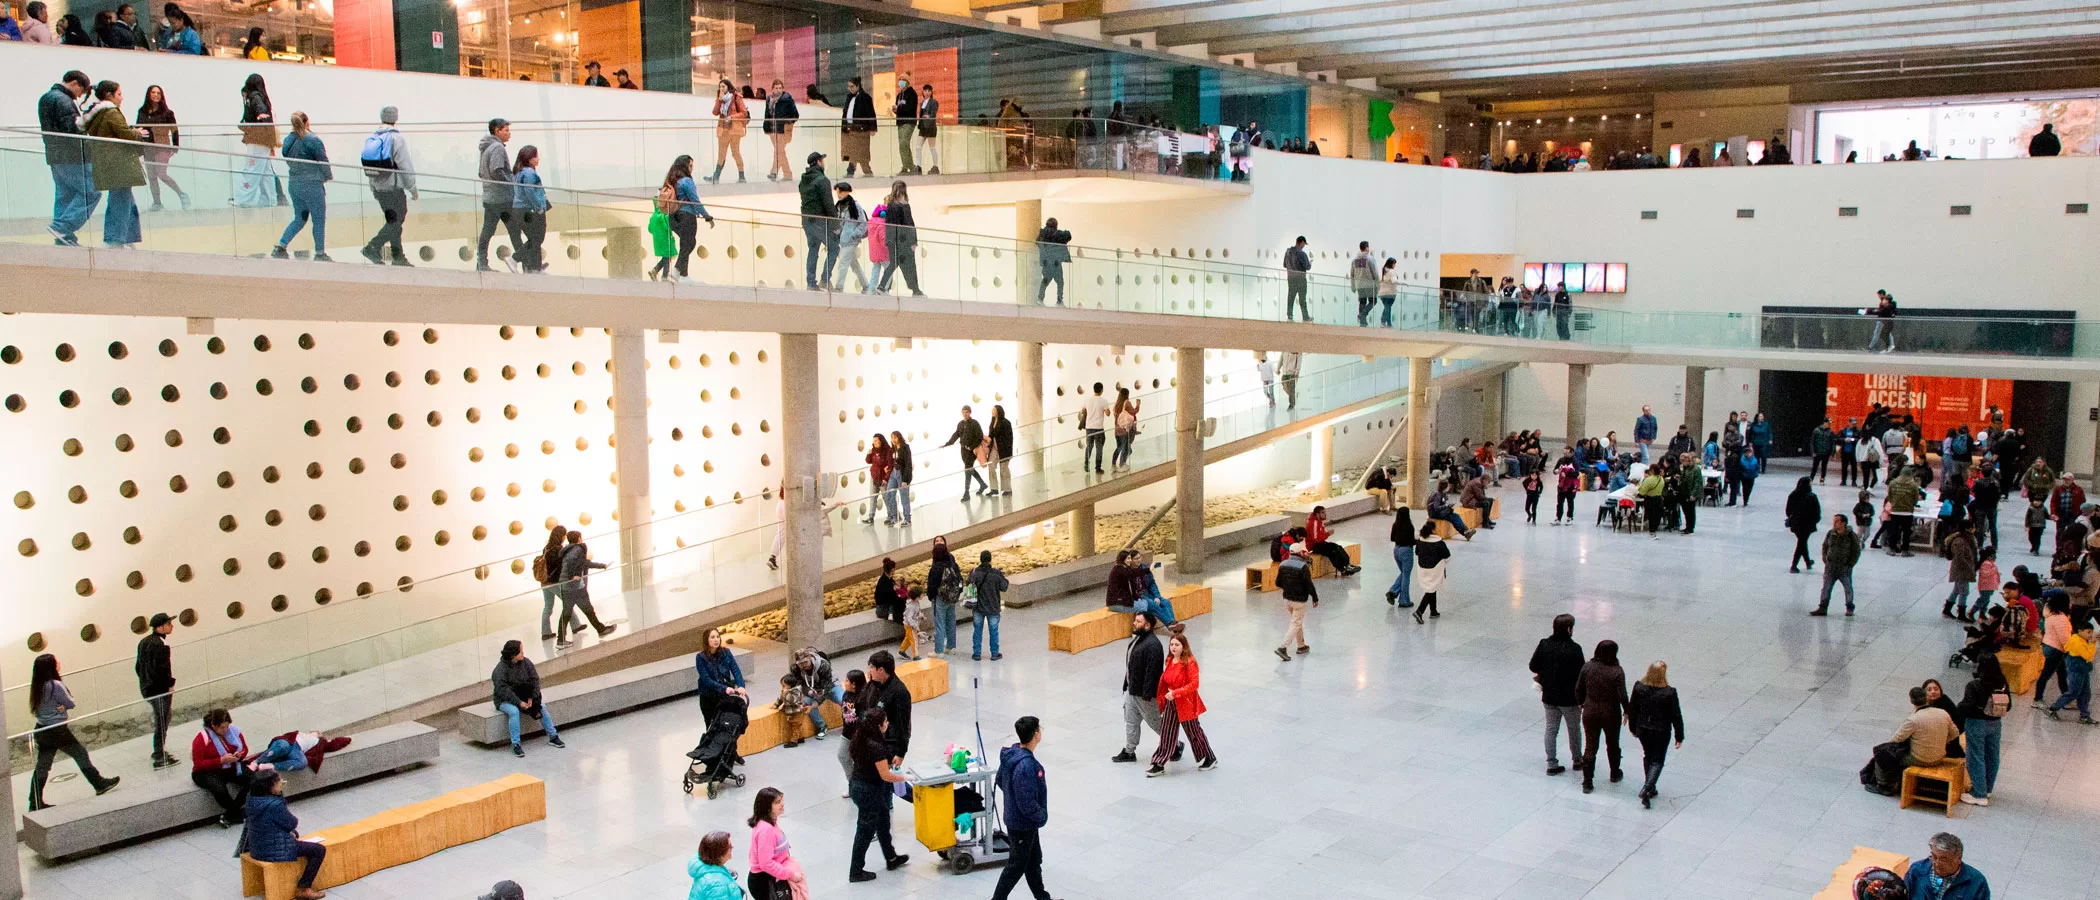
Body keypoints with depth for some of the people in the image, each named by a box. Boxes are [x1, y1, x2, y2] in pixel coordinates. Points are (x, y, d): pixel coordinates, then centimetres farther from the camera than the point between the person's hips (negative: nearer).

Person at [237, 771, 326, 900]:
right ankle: (303, 890, 1)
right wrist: (288, 813, 1)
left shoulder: (253, 798, -4)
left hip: (256, 848, 9)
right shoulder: (274, 805, -29)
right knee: (319, 850, -1)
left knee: (293, 835, 37)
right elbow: (292, 824, -14)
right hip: (274, 852, -9)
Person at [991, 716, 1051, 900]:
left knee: (1034, 859, 23)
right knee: (1017, 865, 9)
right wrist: (1042, 816, -13)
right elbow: (1027, 804, -30)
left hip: (1015, 816, 9)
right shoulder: (1026, 766, -34)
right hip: (1023, 824, -9)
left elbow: (999, 780, 11)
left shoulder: (1011, 754, -4)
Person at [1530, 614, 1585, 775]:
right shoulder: (1574, 649, -21)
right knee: (1574, 729, 17)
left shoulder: (1544, 644, -7)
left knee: (1551, 729, 12)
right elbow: (1580, 675, -18)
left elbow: (1533, 667, -1)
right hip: (1569, 698, -3)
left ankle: (1551, 764, 13)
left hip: (1549, 697, 3)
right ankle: (1577, 759, 33)